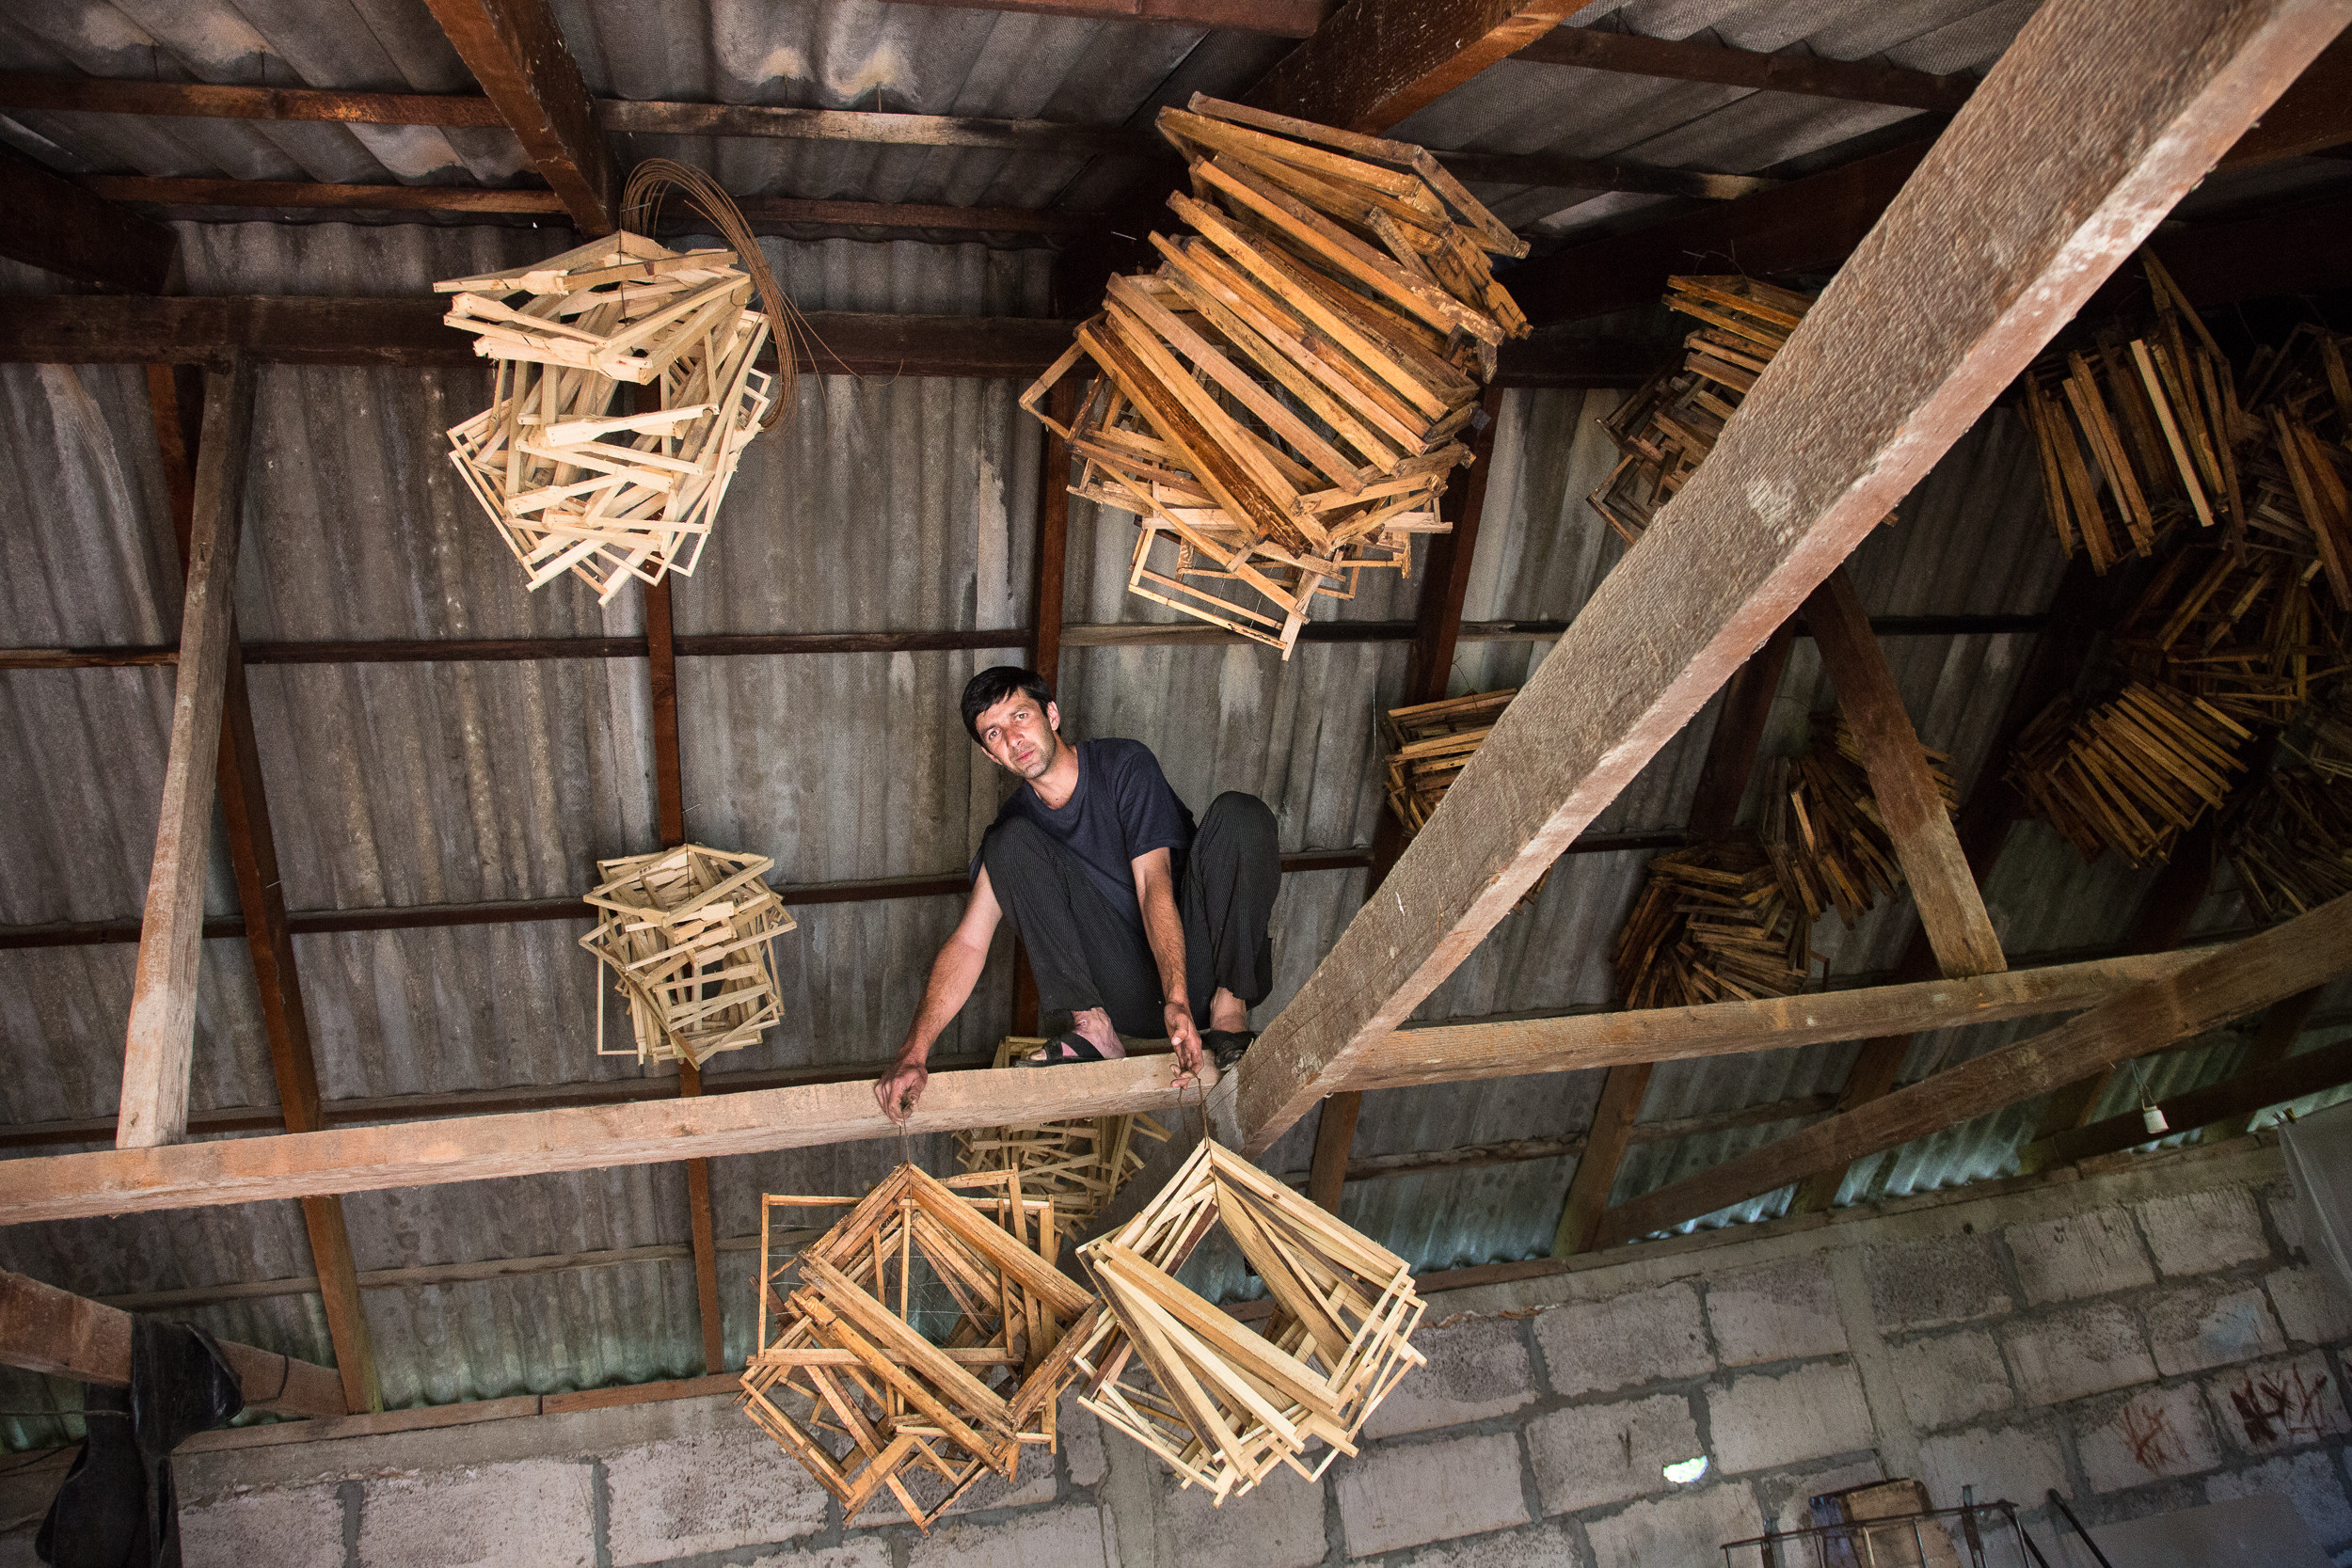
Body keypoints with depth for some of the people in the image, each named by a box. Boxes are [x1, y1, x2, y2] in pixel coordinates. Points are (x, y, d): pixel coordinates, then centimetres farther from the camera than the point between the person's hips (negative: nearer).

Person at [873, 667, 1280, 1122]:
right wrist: (913, 1054, -23)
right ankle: (1092, 1026, -18)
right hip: (1133, 997, 2)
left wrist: (1179, 1000, -33)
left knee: (1240, 812, -26)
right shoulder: (1015, 823, 3)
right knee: (1011, 841, -13)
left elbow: (1155, 884, -18)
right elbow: (968, 942, -8)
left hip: (1199, 960, -2)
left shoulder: (1125, 764, -6)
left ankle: (1229, 1009, -22)